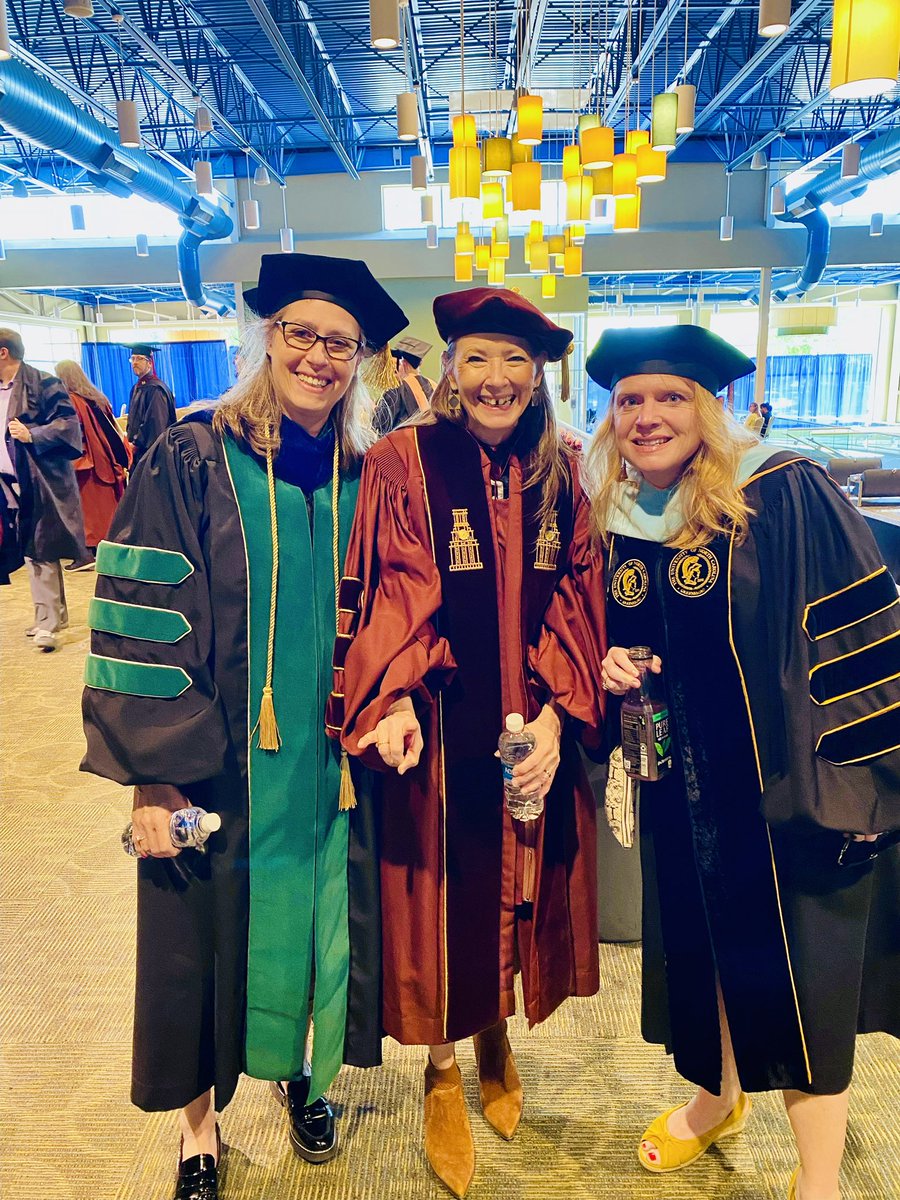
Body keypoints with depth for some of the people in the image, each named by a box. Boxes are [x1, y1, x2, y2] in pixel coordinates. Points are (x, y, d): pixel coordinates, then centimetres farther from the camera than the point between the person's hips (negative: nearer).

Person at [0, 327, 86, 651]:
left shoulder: (42, 383, -7)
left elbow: (68, 423, -12)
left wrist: (32, 435, -21)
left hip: (40, 483, -7)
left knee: (40, 551, -7)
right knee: (33, 552, 11)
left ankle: (47, 622, -3)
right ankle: (54, 614, 21)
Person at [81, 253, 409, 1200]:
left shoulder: (363, 479, 3)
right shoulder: (191, 464, -9)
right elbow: (140, 625, -12)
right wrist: (153, 774, -15)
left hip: (328, 763, 4)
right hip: (216, 766, -3)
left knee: (311, 921, 17)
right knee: (208, 938, 11)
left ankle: (297, 1070, 46)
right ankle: (198, 1122, 38)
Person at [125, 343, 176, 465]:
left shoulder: (155, 389, -12)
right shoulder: (136, 388, 15)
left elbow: (156, 424, -18)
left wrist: (135, 444, -13)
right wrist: (129, 438, 5)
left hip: (150, 449, -8)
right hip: (138, 451, 8)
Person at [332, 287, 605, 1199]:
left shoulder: (558, 473, 4)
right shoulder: (404, 461, -7)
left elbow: (572, 600, 1)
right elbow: (395, 593, -12)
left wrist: (553, 712, -11)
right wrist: (396, 700, -27)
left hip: (533, 726, 4)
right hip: (438, 727, -3)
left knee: (516, 882, 17)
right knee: (443, 891, 9)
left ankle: (496, 1037, 44)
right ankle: (443, 1070, 34)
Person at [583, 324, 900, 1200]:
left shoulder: (784, 495, -14)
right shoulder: (612, 522, 2)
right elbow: (604, 639, 15)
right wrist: (609, 666, -7)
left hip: (786, 781, -4)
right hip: (681, 789, 5)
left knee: (797, 976, 5)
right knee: (703, 946, 19)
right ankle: (717, 1097, 46)